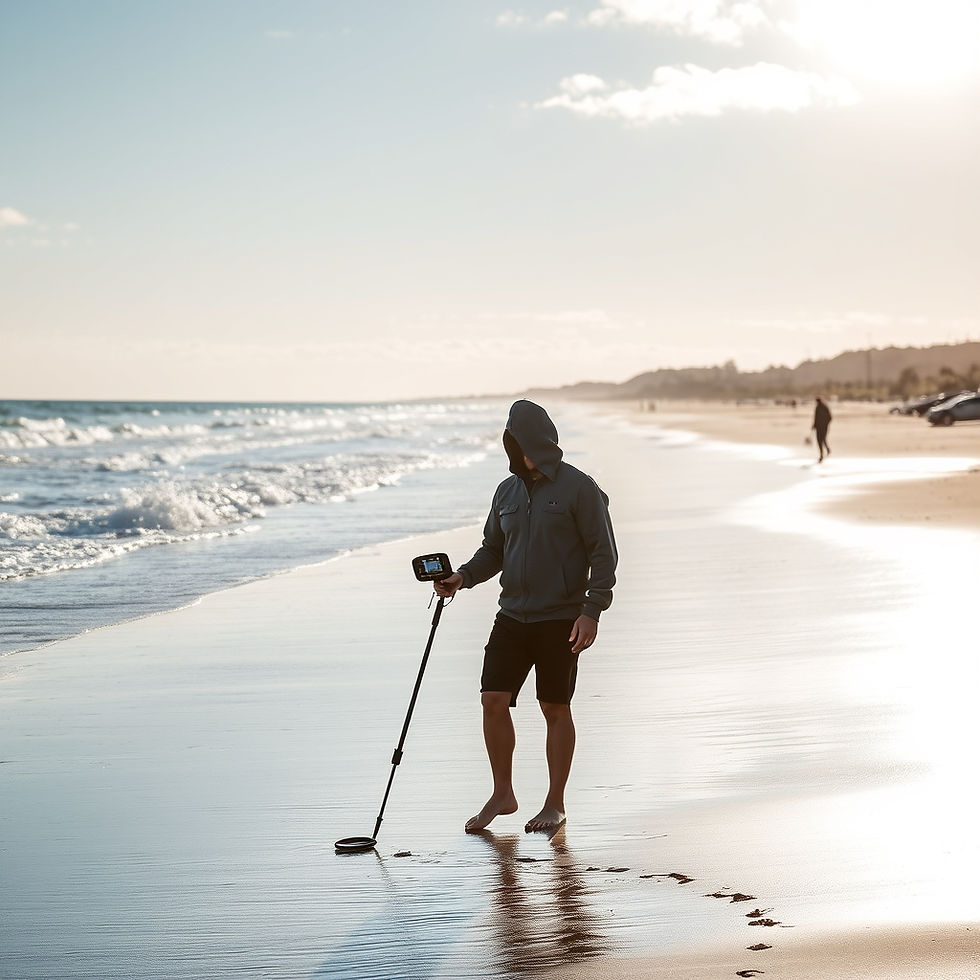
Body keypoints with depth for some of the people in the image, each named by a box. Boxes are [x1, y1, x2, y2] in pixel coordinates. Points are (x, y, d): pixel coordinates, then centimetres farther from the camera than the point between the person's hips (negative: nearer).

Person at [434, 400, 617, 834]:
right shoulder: (507, 491, 10)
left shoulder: (579, 488, -7)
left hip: (561, 619, -5)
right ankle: (502, 794, 13)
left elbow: (603, 553, -8)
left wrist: (592, 611, -15)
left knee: (555, 709, 3)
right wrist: (463, 577, -1)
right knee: (493, 701, -2)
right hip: (513, 616, 5)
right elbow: (493, 550, 18)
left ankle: (555, 803, 15)